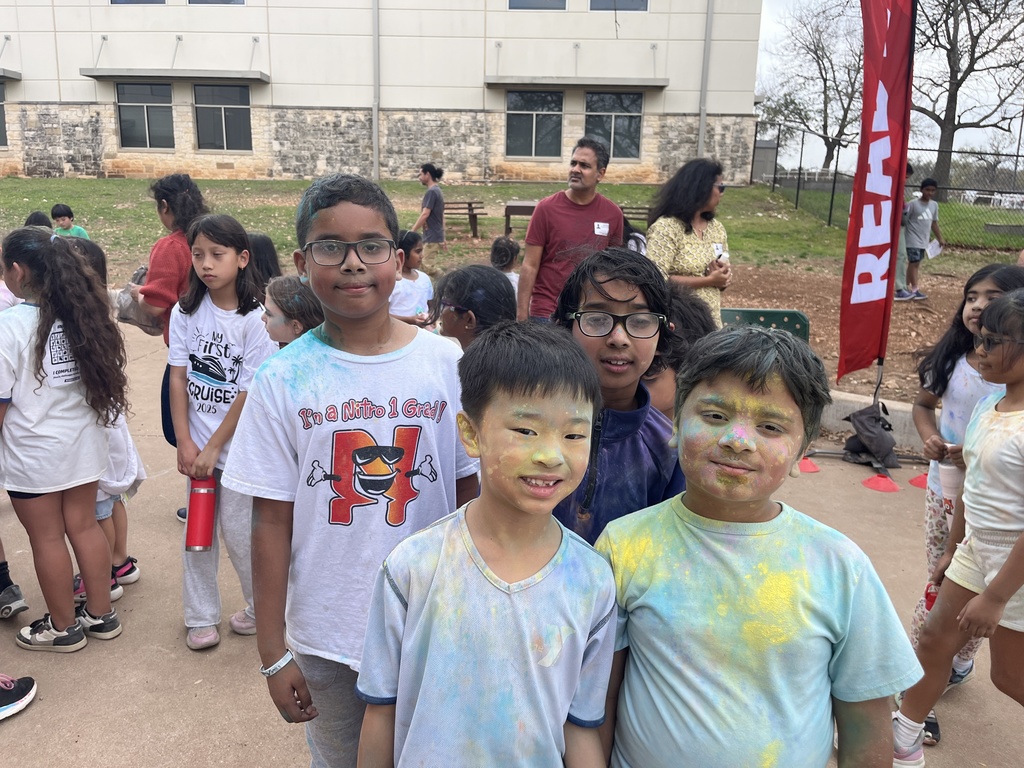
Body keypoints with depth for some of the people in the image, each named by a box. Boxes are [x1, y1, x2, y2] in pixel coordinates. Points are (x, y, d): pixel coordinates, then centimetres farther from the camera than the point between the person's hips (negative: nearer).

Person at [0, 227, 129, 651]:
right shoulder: (84, 313, -1)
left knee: (47, 539, 10)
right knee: (84, 526, 17)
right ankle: (101, 614, 28)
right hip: (84, 442, 6)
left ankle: (63, 627, 25)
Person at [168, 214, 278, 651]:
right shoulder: (186, 312, 0)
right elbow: (178, 378, 0)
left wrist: (213, 447, -10)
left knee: (238, 534, 4)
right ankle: (201, 618, 28)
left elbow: (250, 393, -13)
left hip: (237, 446, -4)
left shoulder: (255, 319, -14)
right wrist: (185, 443, -5)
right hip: (196, 445, 4)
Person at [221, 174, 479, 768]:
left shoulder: (447, 363, -9)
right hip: (325, 641, 0)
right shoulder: (284, 379, -9)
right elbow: (273, 520, -5)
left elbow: (471, 494, -2)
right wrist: (273, 653, 0)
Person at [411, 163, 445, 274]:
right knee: (431, 267, 13)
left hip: (432, 237, -10)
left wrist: (412, 231, -17)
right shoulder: (438, 190, 15)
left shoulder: (431, 192, -15)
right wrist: (443, 237, 22)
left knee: (428, 268, -8)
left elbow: (425, 214, -21)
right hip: (437, 235, 10)